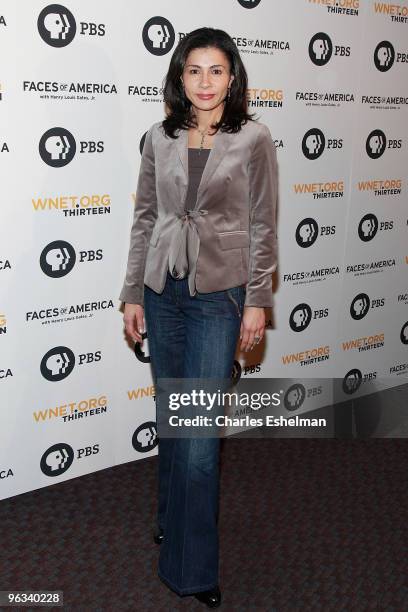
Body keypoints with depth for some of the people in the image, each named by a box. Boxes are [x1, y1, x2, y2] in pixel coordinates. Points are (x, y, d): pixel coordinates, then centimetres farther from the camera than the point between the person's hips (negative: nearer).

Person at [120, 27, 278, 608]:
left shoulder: (253, 137, -3)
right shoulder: (159, 137, 6)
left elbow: (262, 226, -3)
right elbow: (145, 219, 8)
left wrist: (257, 301, -6)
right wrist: (133, 294, 7)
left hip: (218, 296, -4)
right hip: (163, 291, 4)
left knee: (200, 432, -3)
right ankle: (172, 523, 37)